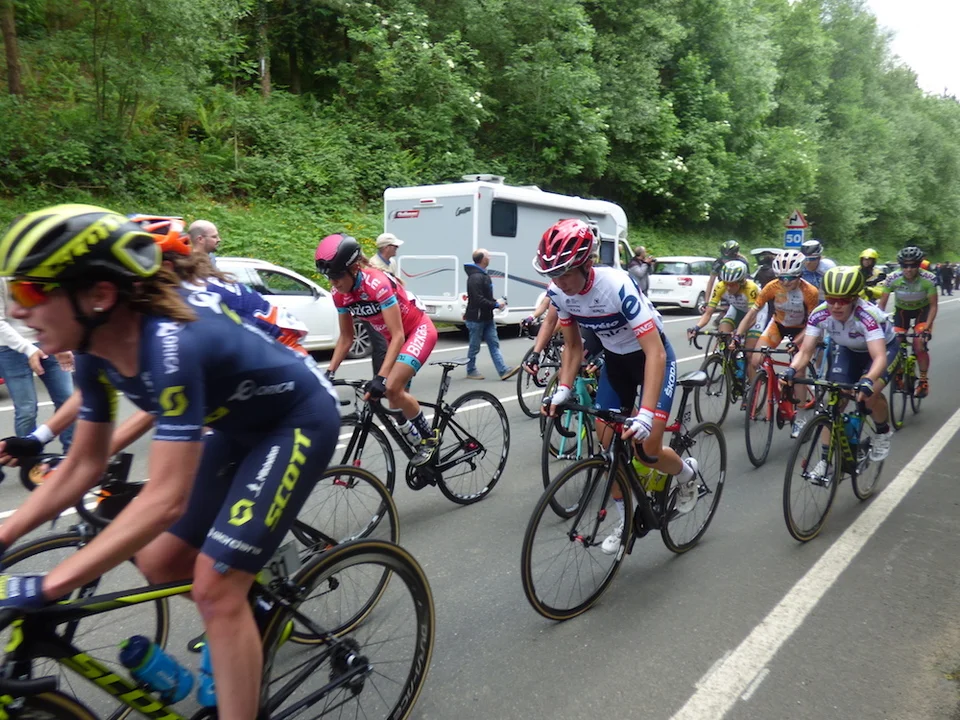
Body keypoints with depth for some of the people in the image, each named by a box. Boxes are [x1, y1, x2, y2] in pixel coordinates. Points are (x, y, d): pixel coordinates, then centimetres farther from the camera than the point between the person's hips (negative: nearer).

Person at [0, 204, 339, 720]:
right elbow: (82, 466, 1)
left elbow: (165, 499, -39)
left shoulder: (171, 347, -36)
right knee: (161, 563, 11)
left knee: (215, 587, -13)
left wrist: (46, 587, -39)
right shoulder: (97, 352, -10)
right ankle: (257, 609, 37)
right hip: (239, 426, 8)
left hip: (297, 421, -8)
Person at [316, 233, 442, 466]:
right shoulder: (340, 295, -11)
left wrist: (381, 378, -42)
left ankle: (430, 437, -3)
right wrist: (329, 372, -11)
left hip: (418, 330, -8)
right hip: (394, 337, 8)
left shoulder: (377, 283, -32)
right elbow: (346, 338, 0)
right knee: (395, 404, 7)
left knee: (392, 388, -24)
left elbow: (398, 336, -34)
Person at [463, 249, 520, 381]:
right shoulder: (475, 277, -20)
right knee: (475, 347, 4)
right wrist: (496, 304, -17)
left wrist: (496, 302, 1)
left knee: (494, 344, 4)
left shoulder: (483, 275, 13)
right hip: (476, 319, -9)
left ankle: (503, 371, 2)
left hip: (487, 318, 9)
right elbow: (479, 300, -27)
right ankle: (471, 371, 19)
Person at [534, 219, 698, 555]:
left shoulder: (618, 286, -36)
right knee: (606, 445, 1)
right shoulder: (558, 292, -17)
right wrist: (562, 390, -15)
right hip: (615, 359, 6)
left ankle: (687, 473, 24)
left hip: (652, 357, -5)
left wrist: (646, 415, -45)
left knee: (649, 448, -12)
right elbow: (573, 345, -1)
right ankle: (625, 519, 21)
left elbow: (655, 353, -38)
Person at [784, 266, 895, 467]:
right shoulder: (819, 314, -27)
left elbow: (879, 357, -46)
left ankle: (883, 432, 6)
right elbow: (805, 351, -26)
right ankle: (825, 460, -3)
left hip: (883, 347, -3)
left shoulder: (868, 315, -38)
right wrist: (791, 370, -46)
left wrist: (868, 381, -65)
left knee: (870, 393, -27)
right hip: (847, 350, 3)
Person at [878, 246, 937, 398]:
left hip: (922, 310, -1)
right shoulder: (893, 278, -27)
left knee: (920, 345, -19)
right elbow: (882, 304, -19)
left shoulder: (928, 279, -29)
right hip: (901, 310, 2)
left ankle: (923, 380, 2)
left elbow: (933, 306, -21)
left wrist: (927, 327, -32)